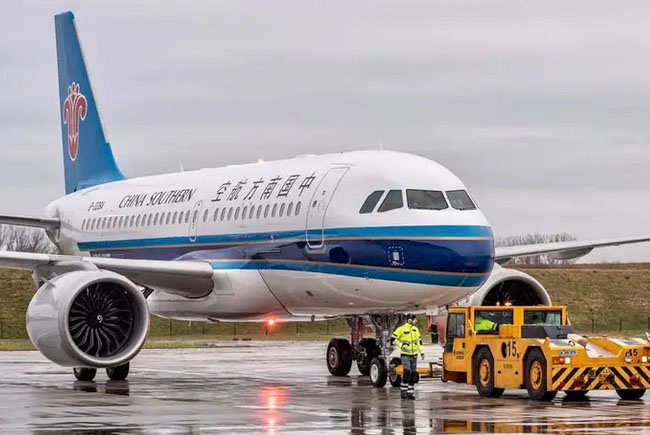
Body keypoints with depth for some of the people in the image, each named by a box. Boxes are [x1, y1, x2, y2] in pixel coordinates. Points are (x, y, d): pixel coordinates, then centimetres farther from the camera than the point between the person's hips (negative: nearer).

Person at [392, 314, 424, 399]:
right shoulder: (401, 329, -9)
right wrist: (401, 345, -17)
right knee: (407, 371, -18)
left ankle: (410, 392, 10)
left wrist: (421, 352, 11)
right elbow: (393, 339, -7)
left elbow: (419, 341, 18)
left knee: (413, 373, 4)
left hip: (413, 354, 6)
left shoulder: (415, 329, 10)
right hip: (405, 354, -6)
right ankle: (403, 390, -7)